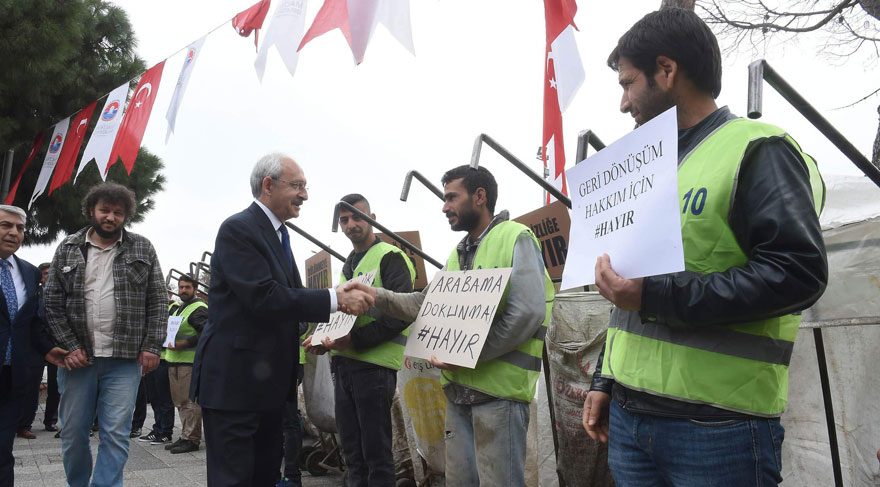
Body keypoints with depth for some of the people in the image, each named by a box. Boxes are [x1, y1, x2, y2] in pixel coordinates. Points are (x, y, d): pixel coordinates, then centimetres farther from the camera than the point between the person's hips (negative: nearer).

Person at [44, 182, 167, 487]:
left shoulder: (142, 249, 4)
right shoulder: (68, 249, 7)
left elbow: (158, 301, 3)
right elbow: (52, 302, 5)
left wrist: (152, 347, -4)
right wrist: (69, 346, -4)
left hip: (124, 359, -2)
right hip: (78, 357, 2)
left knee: (115, 435, -3)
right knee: (73, 433, 10)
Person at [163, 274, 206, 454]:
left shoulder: (199, 309, -8)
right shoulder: (177, 307, 22)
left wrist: (185, 343, -21)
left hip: (189, 361, -9)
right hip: (174, 361, 9)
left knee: (190, 401, -8)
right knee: (180, 401, 12)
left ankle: (191, 439, -4)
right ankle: (185, 436, 20)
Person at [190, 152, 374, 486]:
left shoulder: (277, 234, 15)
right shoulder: (238, 229, -15)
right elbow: (264, 297, -25)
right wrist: (335, 299, -26)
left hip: (269, 381, 10)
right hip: (234, 380, -9)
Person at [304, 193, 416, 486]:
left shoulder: (390, 258, -6)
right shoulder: (348, 266, 20)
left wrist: (354, 339, -22)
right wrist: (323, 340, 7)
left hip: (373, 365, -8)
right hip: (343, 365, 8)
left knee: (376, 452, -2)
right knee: (352, 451, 13)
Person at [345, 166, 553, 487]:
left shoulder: (516, 238, -9)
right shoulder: (458, 254, 19)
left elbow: (528, 311, -20)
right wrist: (378, 296, 2)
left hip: (499, 388, -8)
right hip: (459, 388, 8)